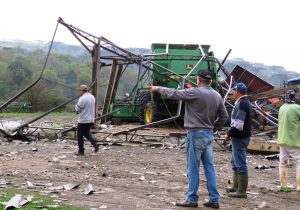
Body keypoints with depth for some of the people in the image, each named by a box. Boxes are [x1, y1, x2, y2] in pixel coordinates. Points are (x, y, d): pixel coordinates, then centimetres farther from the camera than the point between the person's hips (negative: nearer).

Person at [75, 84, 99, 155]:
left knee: (80, 135, 6)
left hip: (83, 120, -8)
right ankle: (95, 144, 5)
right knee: (87, 133, 23)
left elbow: (77, 109, -16)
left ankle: (81, 151, 11)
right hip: (91, 119, 8)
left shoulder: (82, 98, -20)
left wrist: (76, 107, 5)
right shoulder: (92, 97, 6)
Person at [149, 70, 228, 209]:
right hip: (209, 135, 7)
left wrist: (158, 89, 7)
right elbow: (224, 116, 13)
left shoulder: (195, 92, -13)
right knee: (209, 168, 9)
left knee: (193, 168, 0)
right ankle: (214, 199, 11)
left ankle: (192, 199, 6)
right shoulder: (217, 96, 8)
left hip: (196, 134, -7)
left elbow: (173, 94, -8)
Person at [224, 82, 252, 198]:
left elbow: (238, 124, -24)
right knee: (235, 162, 20)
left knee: (240, 164, -6)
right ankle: (236, 186, 29)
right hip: (240, 136, 11)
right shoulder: (245, 103, 15)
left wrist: (229, 134, -13)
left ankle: (242, 191, -3)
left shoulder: (242, 104, -18)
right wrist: (231, 133, 12)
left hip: (240, 138, -11)